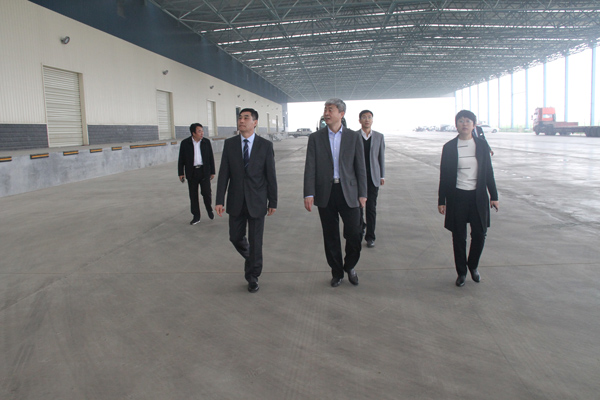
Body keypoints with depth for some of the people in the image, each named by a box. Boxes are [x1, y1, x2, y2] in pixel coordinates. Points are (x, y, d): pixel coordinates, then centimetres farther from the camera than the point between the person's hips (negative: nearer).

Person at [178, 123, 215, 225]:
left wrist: (212, 172, 5)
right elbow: (181, 159, 2)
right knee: (193, 195, 5)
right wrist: (180, 173, 0)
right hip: (192, 173, 0)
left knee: (206, 193, -4)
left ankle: (209, 209, 24)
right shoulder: (185, 143, -2)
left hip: (204, 171, 0)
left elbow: (211, 158, 6)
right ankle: (196, 216, 16)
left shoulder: (206, 142, 1)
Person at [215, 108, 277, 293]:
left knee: (255, 240, 3)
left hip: (257, 201, -2)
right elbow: (223, 174, 0)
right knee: (235, 237, 12)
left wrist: (273, 202, -2)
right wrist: (219, 200, -5)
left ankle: (252, 276, 20)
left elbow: (271, 175, -2)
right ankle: (250, 258, 44)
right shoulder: (229, 144, 0)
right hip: (236, 201, 2)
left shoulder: (265, 145, -5)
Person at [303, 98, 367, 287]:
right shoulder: (315, 137, 3)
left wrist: (362, 194, 0)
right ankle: (337, 272, 26)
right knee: (330, 237, 8)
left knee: (354, 234, -1)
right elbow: (310, 167, -3)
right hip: (325, 193, 1)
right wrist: (309, 194, -12)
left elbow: (360, 167, 4)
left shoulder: (354, 137, 4)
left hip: (348, 193, 0)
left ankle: (350, 266, 26)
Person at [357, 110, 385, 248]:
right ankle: (361, 226, 35)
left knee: (371, 208, -3)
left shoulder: (379, 137, 5)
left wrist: (382, 176, 6)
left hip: (373, 177, 0)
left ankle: (370, 236, 4)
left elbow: (381, 157, 8)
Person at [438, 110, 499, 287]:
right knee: (459, 237, 5)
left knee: (479, 234, 3)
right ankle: (461, 272, 22)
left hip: (478, 196, 1)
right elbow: (444, 175, 1)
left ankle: (473, 266, 30)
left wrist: (494, 196, 4)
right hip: (457, 196, -1)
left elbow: (488, 172, 5)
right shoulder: (449, 147, -1)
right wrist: (441, 201, 0)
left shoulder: (482, 144, 2)